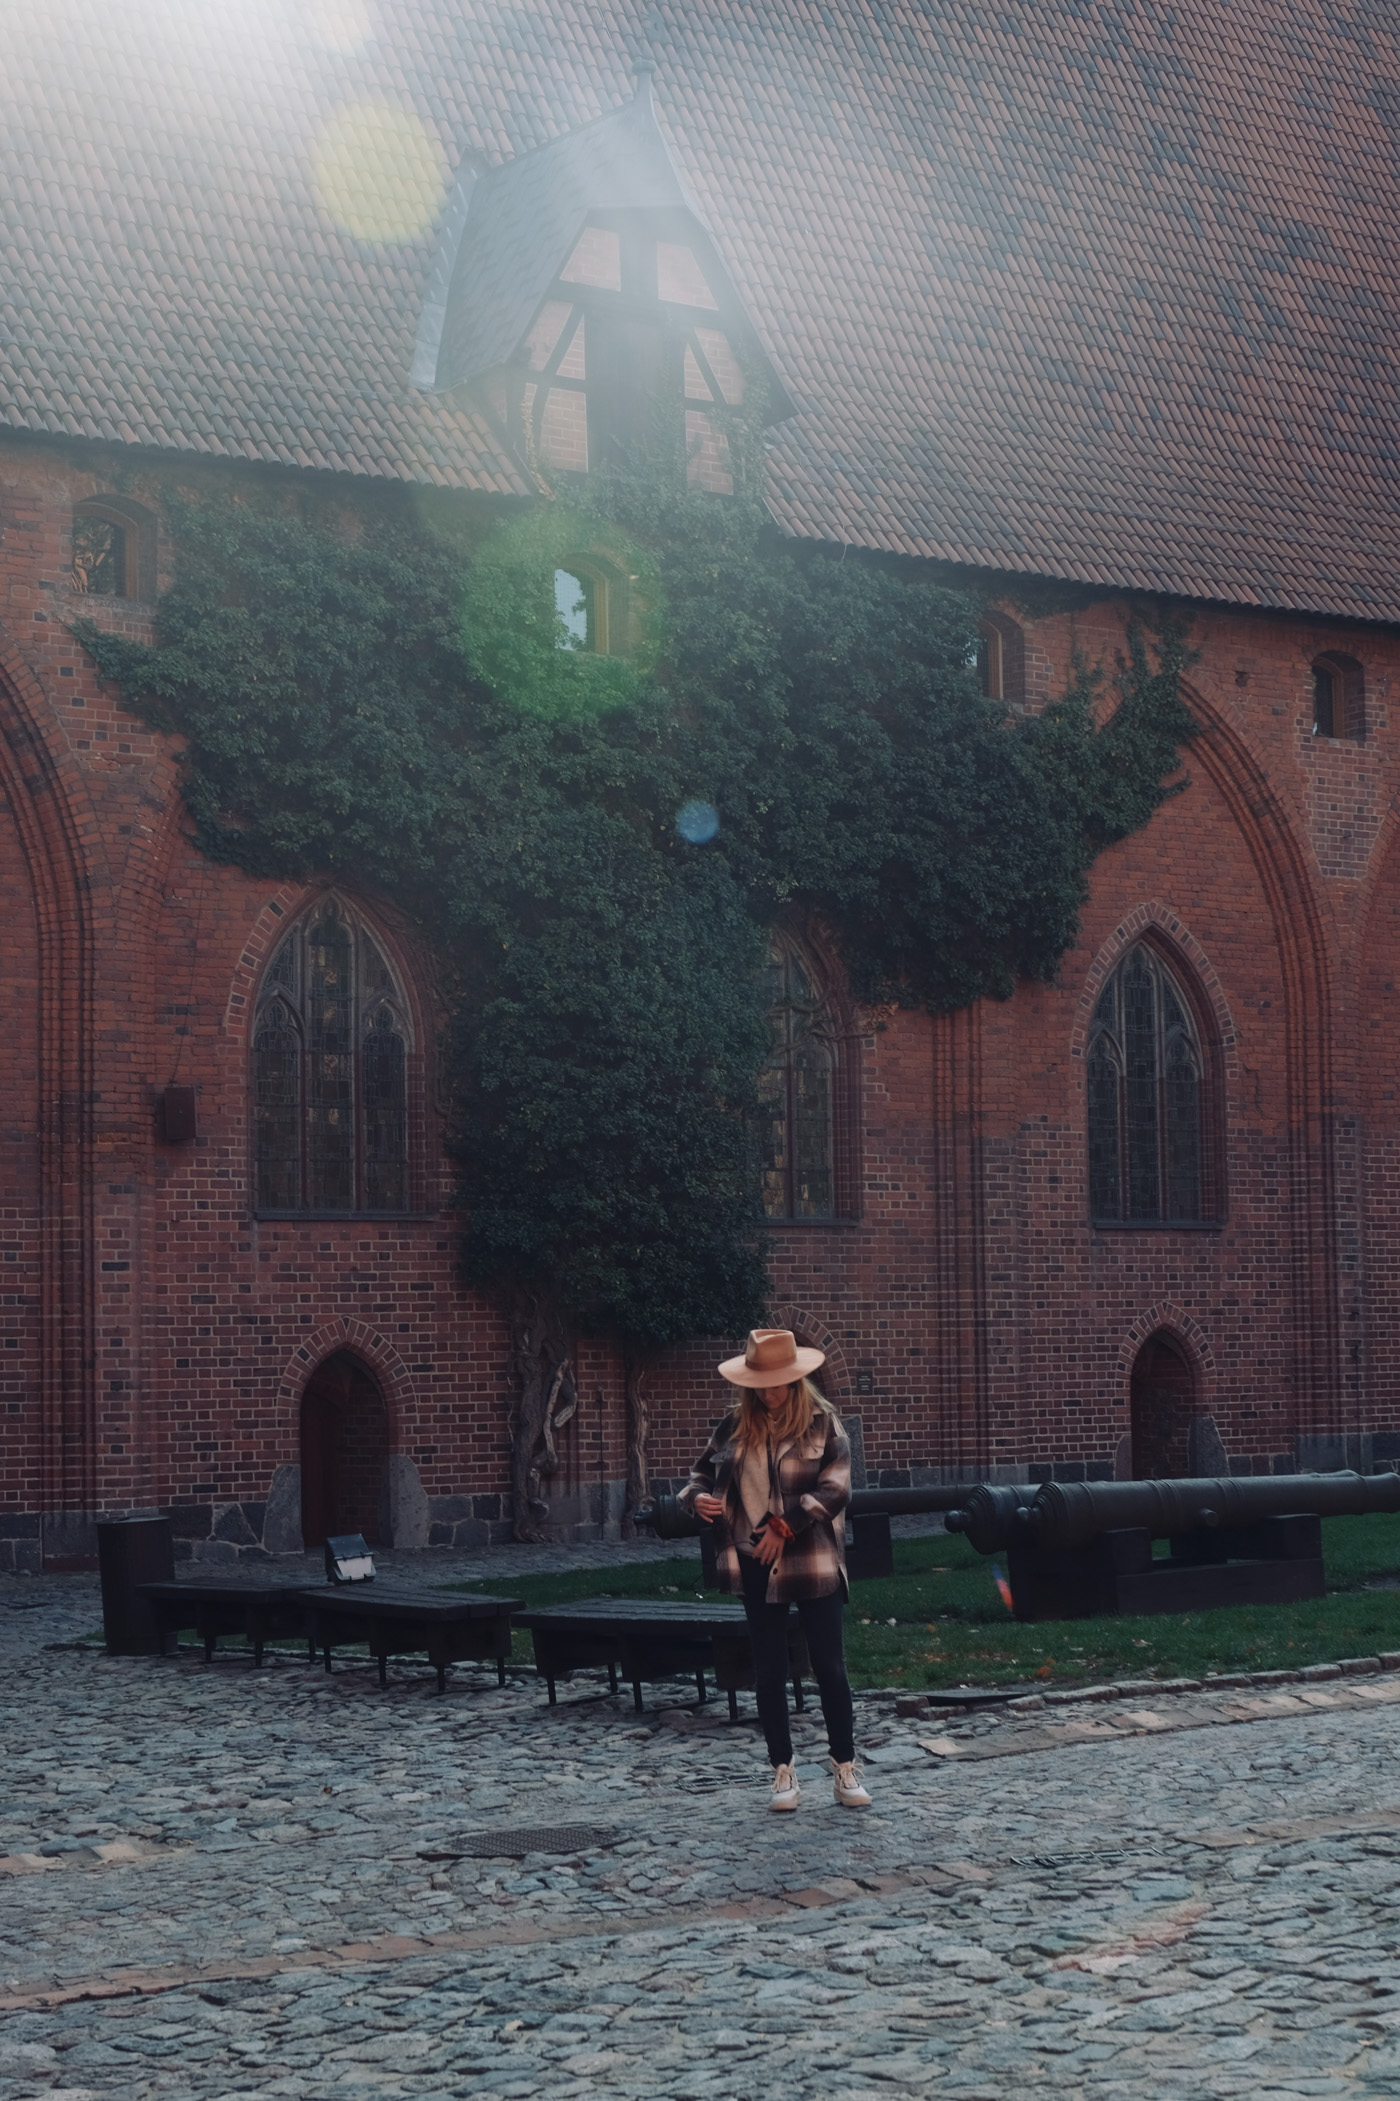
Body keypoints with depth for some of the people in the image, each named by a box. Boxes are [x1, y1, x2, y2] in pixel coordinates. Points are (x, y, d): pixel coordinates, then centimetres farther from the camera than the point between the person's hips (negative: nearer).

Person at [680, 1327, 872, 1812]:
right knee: (769, 1670, 6)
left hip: (812, 1561, -3)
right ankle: (784, 1773, 14)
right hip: (755, 1562, 3)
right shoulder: (736, 1424, 5)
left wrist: (785, 1526, -16)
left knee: (829, 1666, -1)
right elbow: (702, 1471, 14)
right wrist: (698, 1497, -9)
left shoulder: (822, 1421, -3)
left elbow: (835, 1488, -10)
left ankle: (845, 1769, 10)